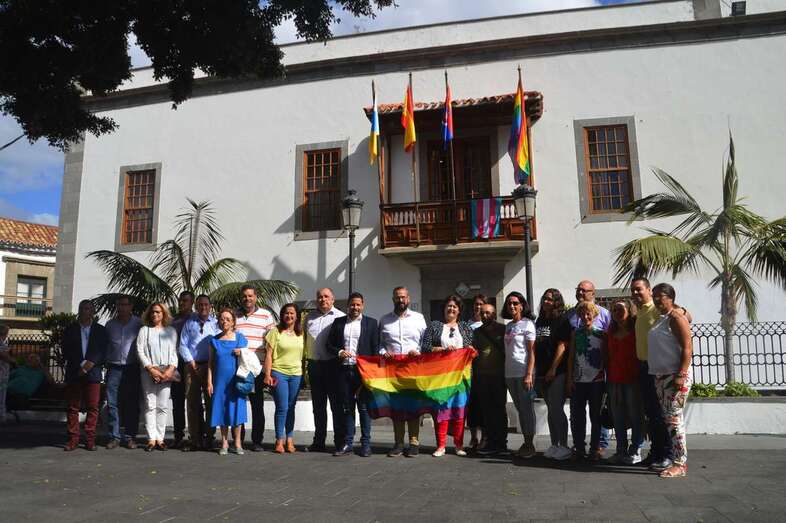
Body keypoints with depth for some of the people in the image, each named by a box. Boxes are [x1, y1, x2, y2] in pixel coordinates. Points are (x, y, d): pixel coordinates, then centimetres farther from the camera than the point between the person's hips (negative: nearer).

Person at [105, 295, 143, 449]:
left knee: (132, 404, 2)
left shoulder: (139, 324, 3)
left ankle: (130, 437, 9)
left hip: (132, 368, -2)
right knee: (112, 403, -1)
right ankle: (114, 437, 6)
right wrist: (105, 363, 5)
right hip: (114, 368, 2)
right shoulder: (110, 324, 11)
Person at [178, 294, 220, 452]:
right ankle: (195, 440, 10)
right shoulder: (189, 323, 12)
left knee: (211, 402, 1)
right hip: (192, 366, 1)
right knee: (192, 403, 3)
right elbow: (183, 345, 8)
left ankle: (209, 439, 9)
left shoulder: (216, 323, 8)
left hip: (211, 366, -1)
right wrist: (191, 361, -4)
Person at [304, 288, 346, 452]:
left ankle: (340, 442, 7)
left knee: (337, 405, 0)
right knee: (318, 406, 12)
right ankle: (319, 442, 21)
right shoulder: (310, 317, 14)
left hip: (333, 364, -5)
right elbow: (304, 340, 17)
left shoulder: (340, 317, -1)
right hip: (314, 365, 5)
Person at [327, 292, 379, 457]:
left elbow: (375, 348, 1)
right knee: (347, 408, 8)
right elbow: (330, 344, 11)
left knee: (364, 407, 3)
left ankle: (366, 444, 10)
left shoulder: (371, 323, 4)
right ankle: (348, 444, 14)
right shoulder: (338, 322, 11)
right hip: (344, 370, 2)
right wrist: (339, 352, -9)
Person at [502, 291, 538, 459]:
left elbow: (532, 351, -10)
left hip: (523, 373, -6)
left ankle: (530, 444, 7)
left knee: (527, 408, -2)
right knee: (520, 408, 11)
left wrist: (529, 375, -17)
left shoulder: (527, 324, -5)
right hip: (510, 374, 6)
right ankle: (526, 442, 19)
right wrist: (505, 374, 11)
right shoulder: (508, 326, 14)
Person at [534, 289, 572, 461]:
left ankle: (563, 446, 2)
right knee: (551, 409, 12)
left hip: (557, 372, -7)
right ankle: (554, 445, 19)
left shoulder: (561, 321, -5)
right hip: (542, 373, 7)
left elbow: (562, 346, -13)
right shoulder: (539, 321, 15)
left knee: (556, 409, -8)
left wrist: (553, 369, -17)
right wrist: (537, 371, 12)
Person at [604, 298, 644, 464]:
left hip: (632, 379, -5)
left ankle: (635, 451, 11)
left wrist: (640, 376, -12)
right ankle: (621, 450, 18)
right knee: (618, 418, 9)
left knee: (635, 416, 2)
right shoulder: (610, 332, 12)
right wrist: (607, 377, 9)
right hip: (614, 380, 5)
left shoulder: (636, 331, -4)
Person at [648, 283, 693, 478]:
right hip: (660, 376, 9)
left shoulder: (676, 319, -9)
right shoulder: (659, 319, 18)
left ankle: (680, 464, -4)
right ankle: (677, 460, 16)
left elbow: (687, 349, -15)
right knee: (667, 419, 10)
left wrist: (681, 375, -22)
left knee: (674, 418, -8)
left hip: (675, 376, -9)